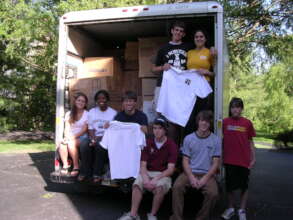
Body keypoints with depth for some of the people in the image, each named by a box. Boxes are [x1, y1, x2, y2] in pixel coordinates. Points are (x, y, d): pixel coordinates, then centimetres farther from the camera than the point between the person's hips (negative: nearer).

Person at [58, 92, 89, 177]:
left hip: (82, 138, -3)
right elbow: (67, 128, 7)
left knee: (71, 143, -33)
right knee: (62, 144, -29)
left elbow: (84, 129, -6)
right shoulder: (69, 114, 16)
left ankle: (76, 167, -21)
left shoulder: (87, 114, 3)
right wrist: (67, 137, -14)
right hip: (70, 138, 3)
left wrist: (73, 137, -17)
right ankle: (65, 165, -18)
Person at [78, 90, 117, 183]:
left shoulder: (113, 113, 3)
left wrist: (100, 140, -16)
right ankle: (85, 172, -9)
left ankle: (97, 174, -20)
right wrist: (94, 139, -10)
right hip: (94, 138, 3)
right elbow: (90, 128, 9)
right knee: (84, 148, -26)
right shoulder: (92, 111, 15)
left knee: (100, 147, -34)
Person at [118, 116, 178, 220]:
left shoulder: (172, 145, -5)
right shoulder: (148, 143, 3)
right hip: (148, 173, 3)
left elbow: (170, 169, -11)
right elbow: (143, 165, 1)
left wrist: (156, 179, -23)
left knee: (160, 187, -32)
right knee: (137, 184, -25)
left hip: (163, 174, -2)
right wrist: (145, 179, -19)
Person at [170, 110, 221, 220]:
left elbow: (216, 163, 0)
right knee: (177, 186, -26)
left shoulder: (216, 140, 2)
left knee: (213, 193, -27)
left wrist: (204, 179, -14)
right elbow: (185, 160, 3)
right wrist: (191, 177, -13)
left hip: (207, 174, 0)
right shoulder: (188, 138, 5)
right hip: (190, 172, 1)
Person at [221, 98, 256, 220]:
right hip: (229, 160, 0)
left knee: (244, 186, 11)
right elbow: (223, 140, 6)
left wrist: (253, 158, 2)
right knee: (230, 185, 11)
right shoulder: (225, 122, -1)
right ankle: (230, 208, 29)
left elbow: (250, 142, 5)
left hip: (244, 160, 0)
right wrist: (221, 156, 6)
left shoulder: (247, 123, -2)